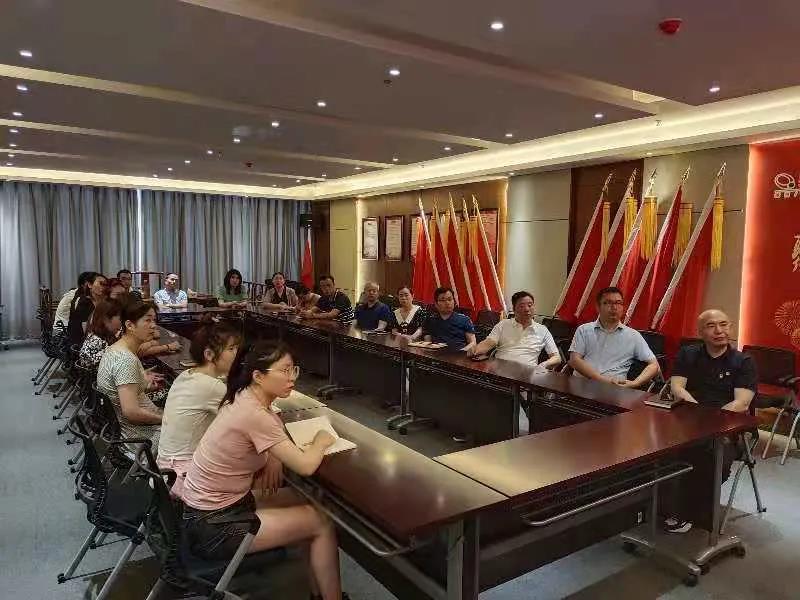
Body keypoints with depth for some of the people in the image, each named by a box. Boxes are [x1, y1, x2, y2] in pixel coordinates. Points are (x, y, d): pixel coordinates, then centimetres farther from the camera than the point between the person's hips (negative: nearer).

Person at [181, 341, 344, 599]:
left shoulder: (244, 398, -2)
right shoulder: (255, 414, -28)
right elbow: (305, 466, -27)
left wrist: (273, 457, -2)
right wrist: (320, 441, -5)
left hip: (217, 504, 8)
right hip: (213, 526, -8)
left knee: (310, 502, 12)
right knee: (322, 524, -1)